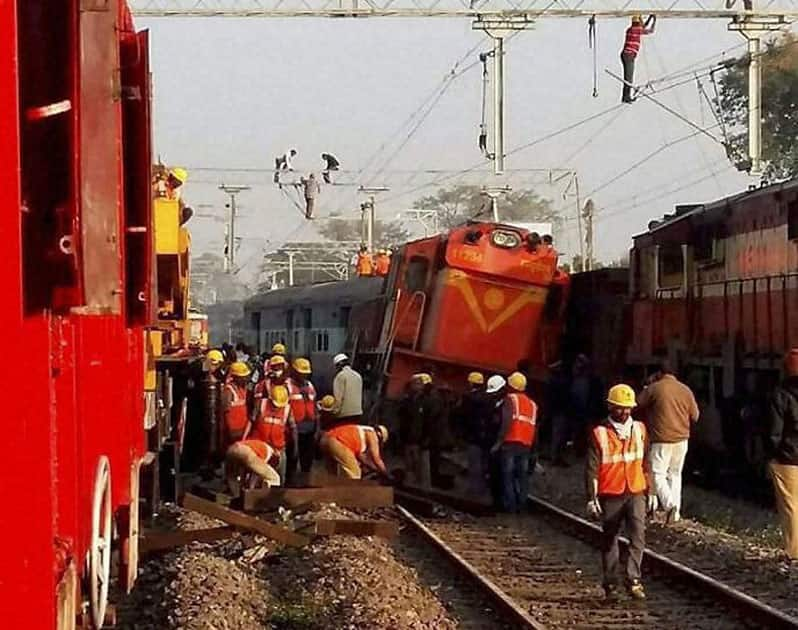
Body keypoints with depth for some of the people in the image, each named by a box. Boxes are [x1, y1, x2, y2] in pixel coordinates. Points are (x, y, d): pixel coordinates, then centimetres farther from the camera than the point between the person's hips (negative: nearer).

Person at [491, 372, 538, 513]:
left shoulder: (510, 399, -1)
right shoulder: (532, 404, 18)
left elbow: (507, 422, -13)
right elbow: (534, 426, 15)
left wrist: (498, 442, -11)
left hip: (510, 443, -5)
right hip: (526, 445, 5)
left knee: (508, 475, -2)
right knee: (523, 476, 9)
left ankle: (510, 506, -6)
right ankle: (521, 505, 7)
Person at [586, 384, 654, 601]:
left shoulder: (639, 429, 7)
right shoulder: (600, 433, -4)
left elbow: (646, 462, 15)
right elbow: (592, 468, -4)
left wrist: (651, 491, 13)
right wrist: (592, 498, -8)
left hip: (636, 493, 2)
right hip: (610, 496, -2)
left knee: (638, 537, -11)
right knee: (609, 540, 7)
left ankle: (634, 580, -10)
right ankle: (610, 584, 14)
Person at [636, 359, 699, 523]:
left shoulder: (653, 388, -9)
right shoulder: (686, 390, 3)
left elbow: (638, 406, 1)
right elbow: (694, 416, 8)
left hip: (661, 439, -5)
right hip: (681, 439, 5)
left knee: (658, 474, 0)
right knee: (675, 474, 16)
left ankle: (669, 504, -22)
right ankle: (676, 512, 16)